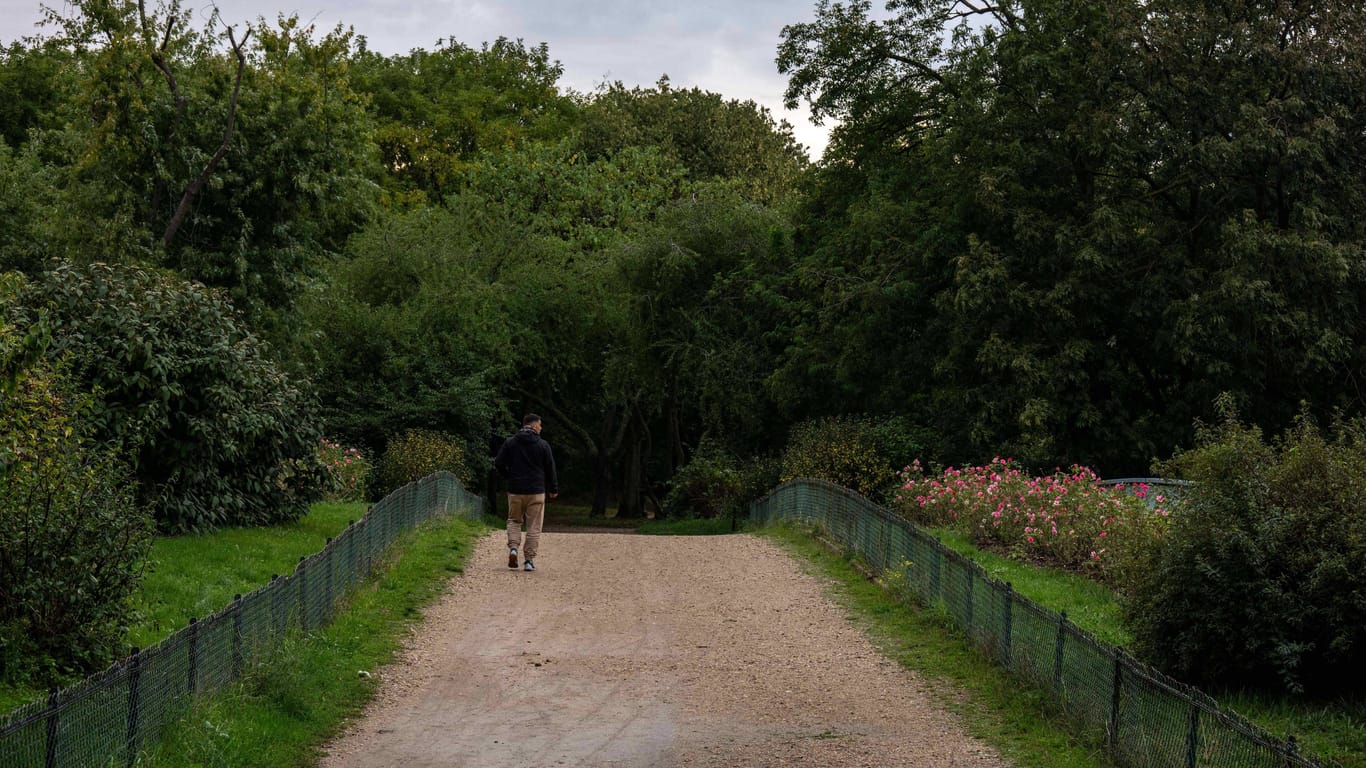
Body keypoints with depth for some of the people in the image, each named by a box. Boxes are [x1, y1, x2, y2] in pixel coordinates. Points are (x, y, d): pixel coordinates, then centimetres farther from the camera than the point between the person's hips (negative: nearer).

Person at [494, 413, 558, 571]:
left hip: (515, 491, 2)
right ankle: (530, 560, 2)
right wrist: (553, 489, 12)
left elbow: (498, 464, 0)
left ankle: (513, 547, -7)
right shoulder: (543, 445, -3)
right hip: (536, 492, -2)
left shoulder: (509, 443, 2)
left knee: (514, 521, 17)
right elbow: (550, 468, 1)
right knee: (534, 527, 4)